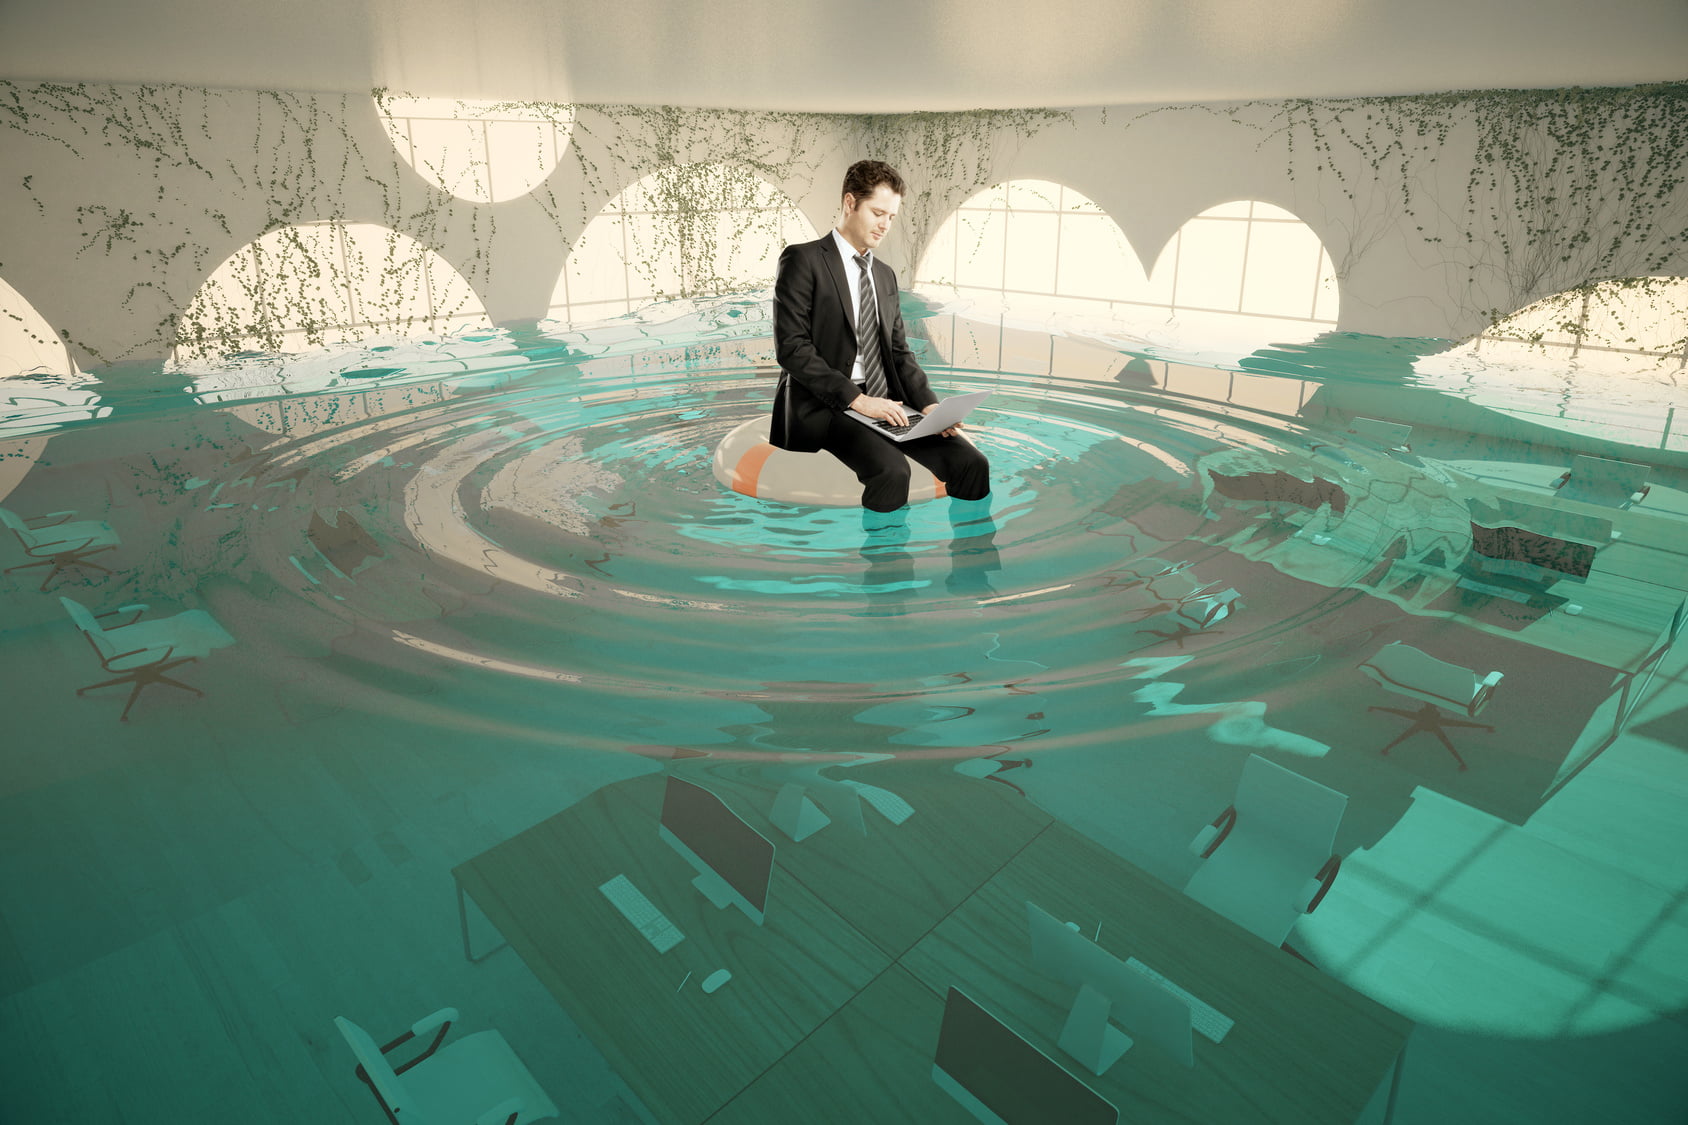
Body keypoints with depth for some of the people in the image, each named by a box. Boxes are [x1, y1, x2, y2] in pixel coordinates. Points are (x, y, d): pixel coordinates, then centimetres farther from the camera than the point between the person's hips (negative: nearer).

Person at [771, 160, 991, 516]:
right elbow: (792, 346, -12)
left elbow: (899, 351, 18)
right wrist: (856, 399, -19)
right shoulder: (803, 260, -2)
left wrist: (928, 404, -1)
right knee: (891, 471, -33)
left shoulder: (885, 275, 20)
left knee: (971, 463, -14)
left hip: (885, 402, 6)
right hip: (825, 406, -6)